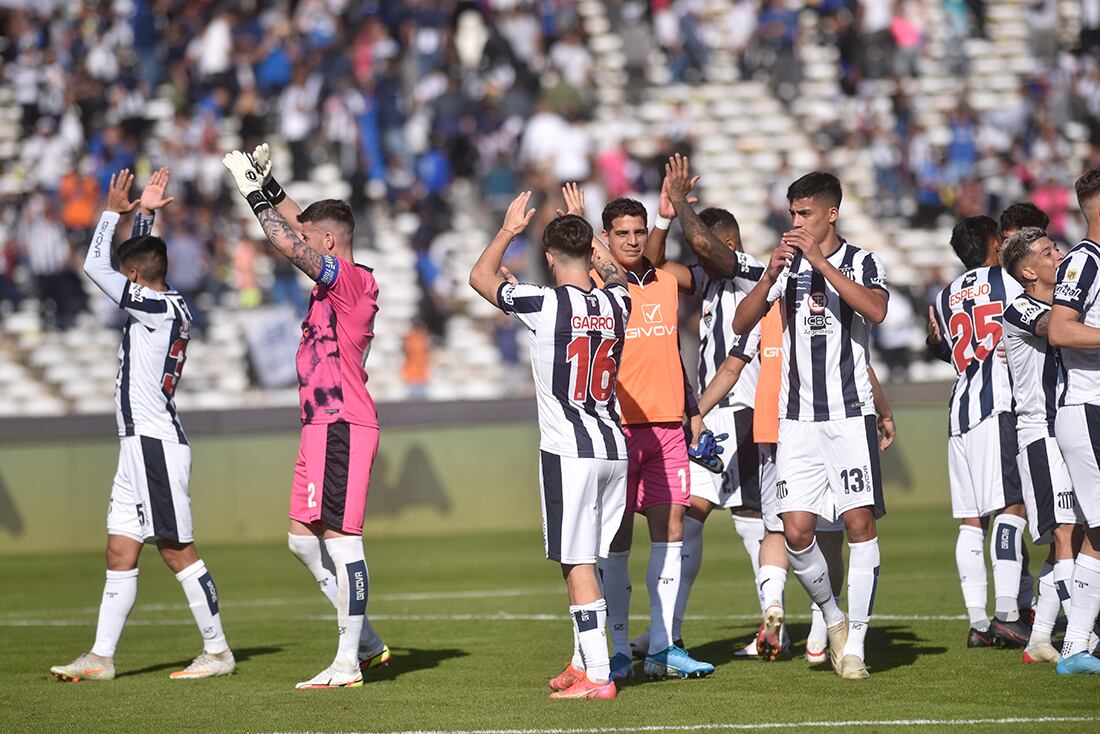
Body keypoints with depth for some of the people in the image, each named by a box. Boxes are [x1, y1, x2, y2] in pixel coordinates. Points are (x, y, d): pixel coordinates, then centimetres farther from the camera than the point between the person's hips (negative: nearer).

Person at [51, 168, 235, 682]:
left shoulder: (159, 309, -13)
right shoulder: (168, 306, 13)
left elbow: (94, 265, -15)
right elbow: (144, 258, 32)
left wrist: (114, 212, -5)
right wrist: (145, 213, 26)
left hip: (156, 445, -10)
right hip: (140, 444, 10)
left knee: (178, 551, -6)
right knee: (120, 551, 7)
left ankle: (218, 651, -1)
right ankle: (101, 658, 7)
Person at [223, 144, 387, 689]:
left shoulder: (349, 278, -12)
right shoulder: (339, 281, 15)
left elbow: (289, 245, -22)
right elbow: (299, 229, 30)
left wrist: (254, 194, -11)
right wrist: (268, 184, 24)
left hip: (342, 427, -10)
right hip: (322, 426, 10)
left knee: (340, 538, -9)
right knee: (303, 538, 13)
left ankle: (348, 663, -8)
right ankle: (367, 643, 18)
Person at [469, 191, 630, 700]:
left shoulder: (544, 304, -11)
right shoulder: (616, 304, 5)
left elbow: (480, 277, 6)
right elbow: (614, 275, 33)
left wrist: (509, 230, 18)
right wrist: (584, 235, 44)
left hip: (569, 451, -6)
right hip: (614, 448, 6)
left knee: (578, 563, -6)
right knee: (589, 559, 15)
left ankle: (598, 675, -10)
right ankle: (582, 663, 22)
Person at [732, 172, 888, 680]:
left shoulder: (861, 262, 2)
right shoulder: (786, 265, 12)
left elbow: (876, 310, -19)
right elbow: (741, 324, 2)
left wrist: (821, 261, -21)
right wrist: (771, 275, -13)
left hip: (851, 414, -3)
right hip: (798, 418, 3)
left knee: (859, 523, -8)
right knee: (797, 530, -6)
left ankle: (854, 643, -2)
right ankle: (831, 616, 19)